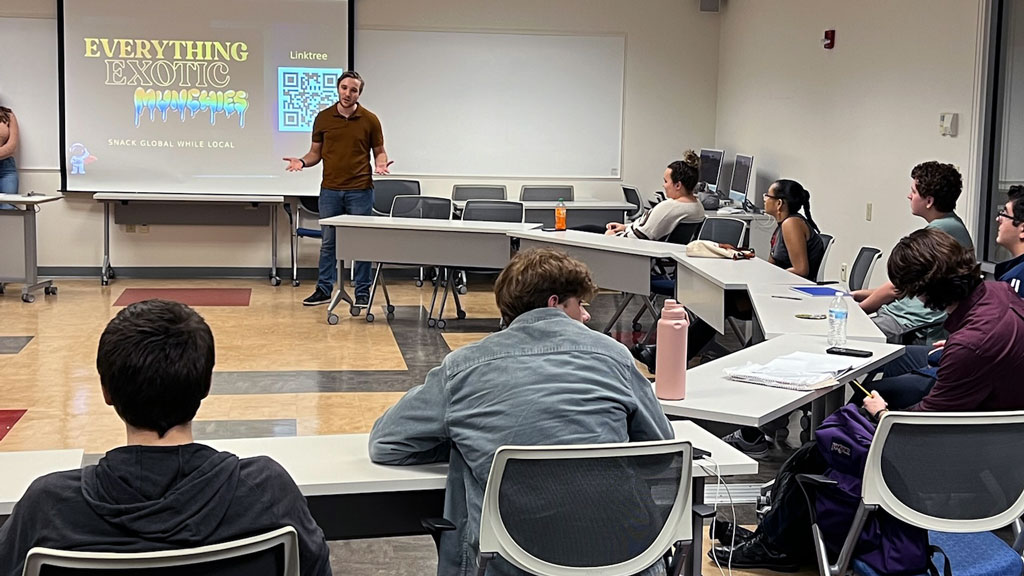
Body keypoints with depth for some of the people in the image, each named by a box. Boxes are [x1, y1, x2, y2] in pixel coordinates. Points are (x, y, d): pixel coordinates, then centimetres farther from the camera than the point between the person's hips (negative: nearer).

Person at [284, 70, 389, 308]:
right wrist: (302, 162, -10)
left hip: (360, 190, -2)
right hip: (330, 190, 2)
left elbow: (379, 151, 6)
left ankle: (363, 293, 11)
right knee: (328, 242, 9)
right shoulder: (323, 118, 4)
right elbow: (316, 152, 10)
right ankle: (324, 289, 18)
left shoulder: (370, 120, -1)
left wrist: (381, 164, -16)